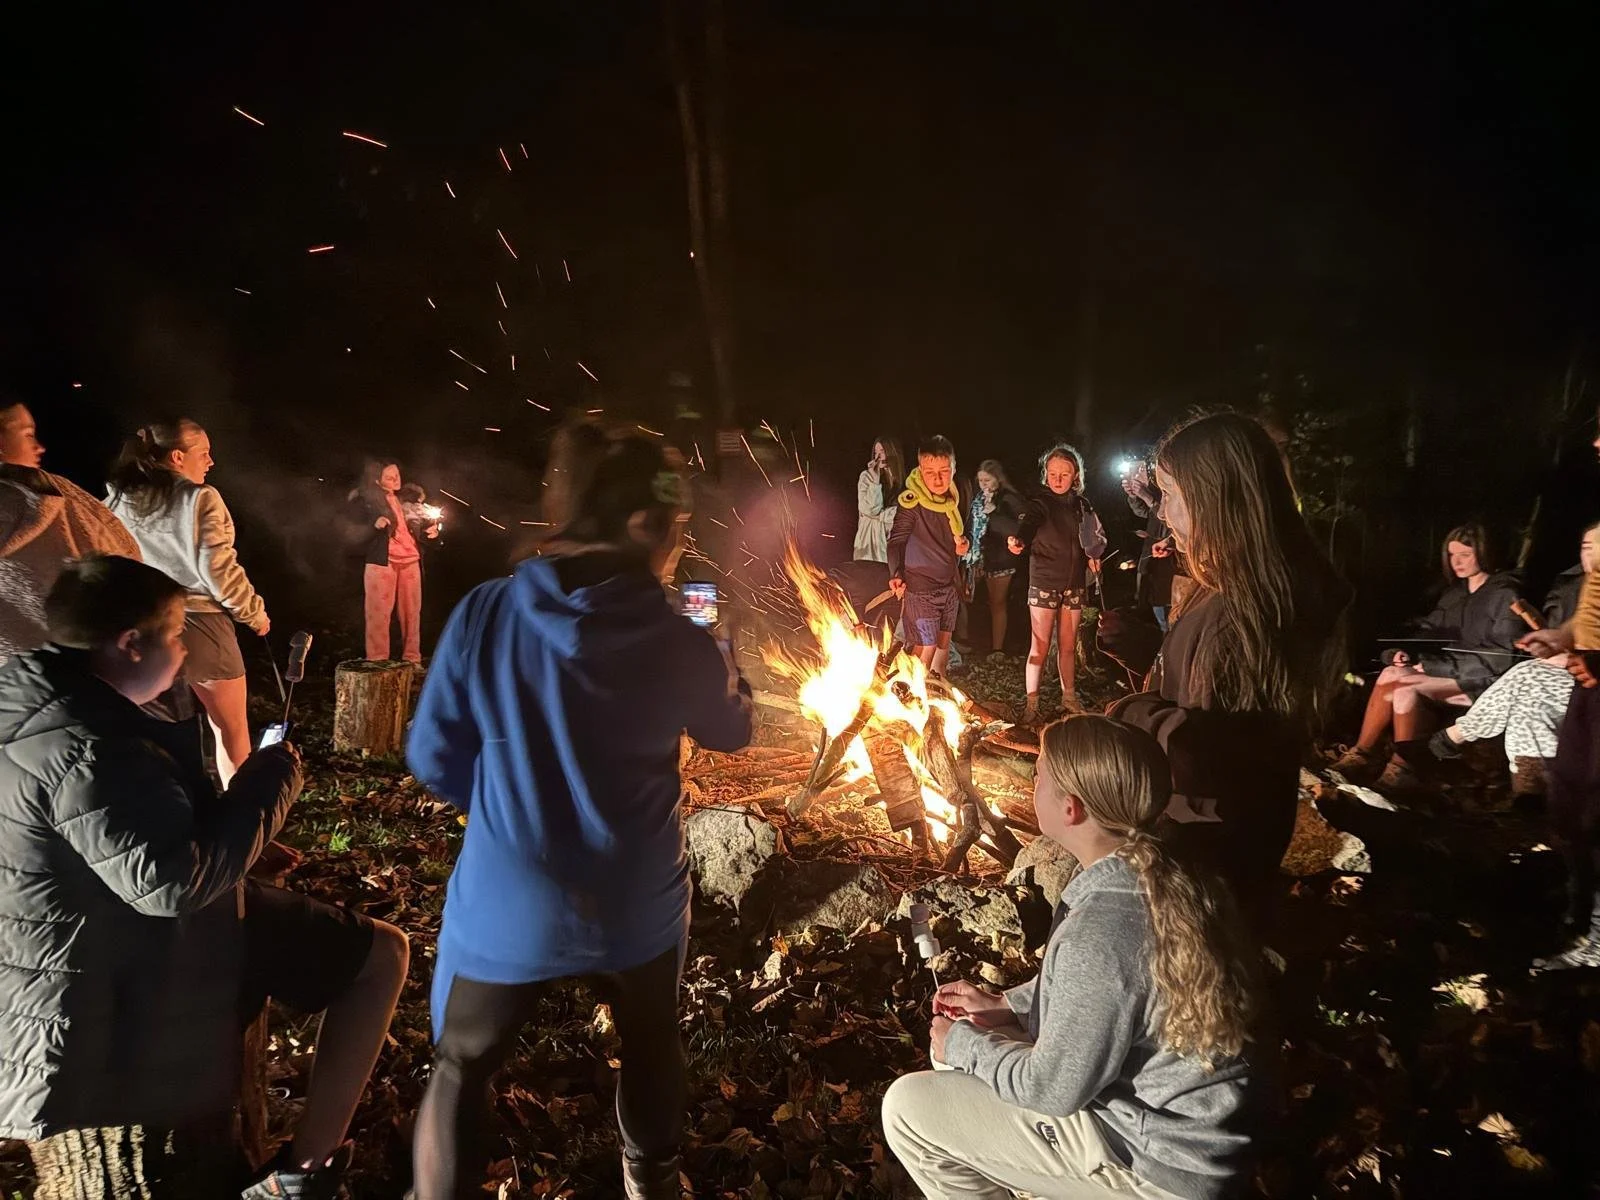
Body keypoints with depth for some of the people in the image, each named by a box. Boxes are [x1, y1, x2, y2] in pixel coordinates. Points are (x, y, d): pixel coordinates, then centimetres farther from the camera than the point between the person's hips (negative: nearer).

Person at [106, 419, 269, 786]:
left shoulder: (117, 502, 6)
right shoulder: (200, 498, -11)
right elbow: (218, 569, -14)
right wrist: (255, 613, -2)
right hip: (199, 623, -5)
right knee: (231, 727, 9)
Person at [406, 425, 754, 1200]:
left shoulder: (485, 614, -15)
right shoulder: (676, 642, -14)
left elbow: (433, 758, -8)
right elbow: (732, 729, 5)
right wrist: (718, 656, 23)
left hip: (506, 900, -1)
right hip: (634, 903, 2)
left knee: (462, 1065, 20)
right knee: (651, 1046, 28)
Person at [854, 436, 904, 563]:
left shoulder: (903, 478, 1)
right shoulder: (866, 476, -2)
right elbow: (871, 509, -13)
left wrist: (880, 514, -6)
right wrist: (875, 478, -13)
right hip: (871, 536, -1)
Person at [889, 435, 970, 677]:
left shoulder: (953, 498, 3)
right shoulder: (911, 502, -19)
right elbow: (896, 540, -21)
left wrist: (964, 543, -3)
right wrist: (896, 575, -36)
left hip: (949, 583, 7)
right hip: (921, 586, -7)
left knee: (944, 642, 17)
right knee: (926, 647, -6)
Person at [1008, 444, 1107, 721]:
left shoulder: (1081, 505, 7)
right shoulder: (1040, 503, -8)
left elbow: (1093, 538, 21)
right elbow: (1028, 523, -30)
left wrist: (1093, 556, 1)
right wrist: (1019, 540, -52)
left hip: (1074, 584, 4)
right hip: (1044, 583, -4)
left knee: (1069, 645, 13)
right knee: (1040, 646, -2)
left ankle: (1069, 696, 26)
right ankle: (1032, 703, 5)